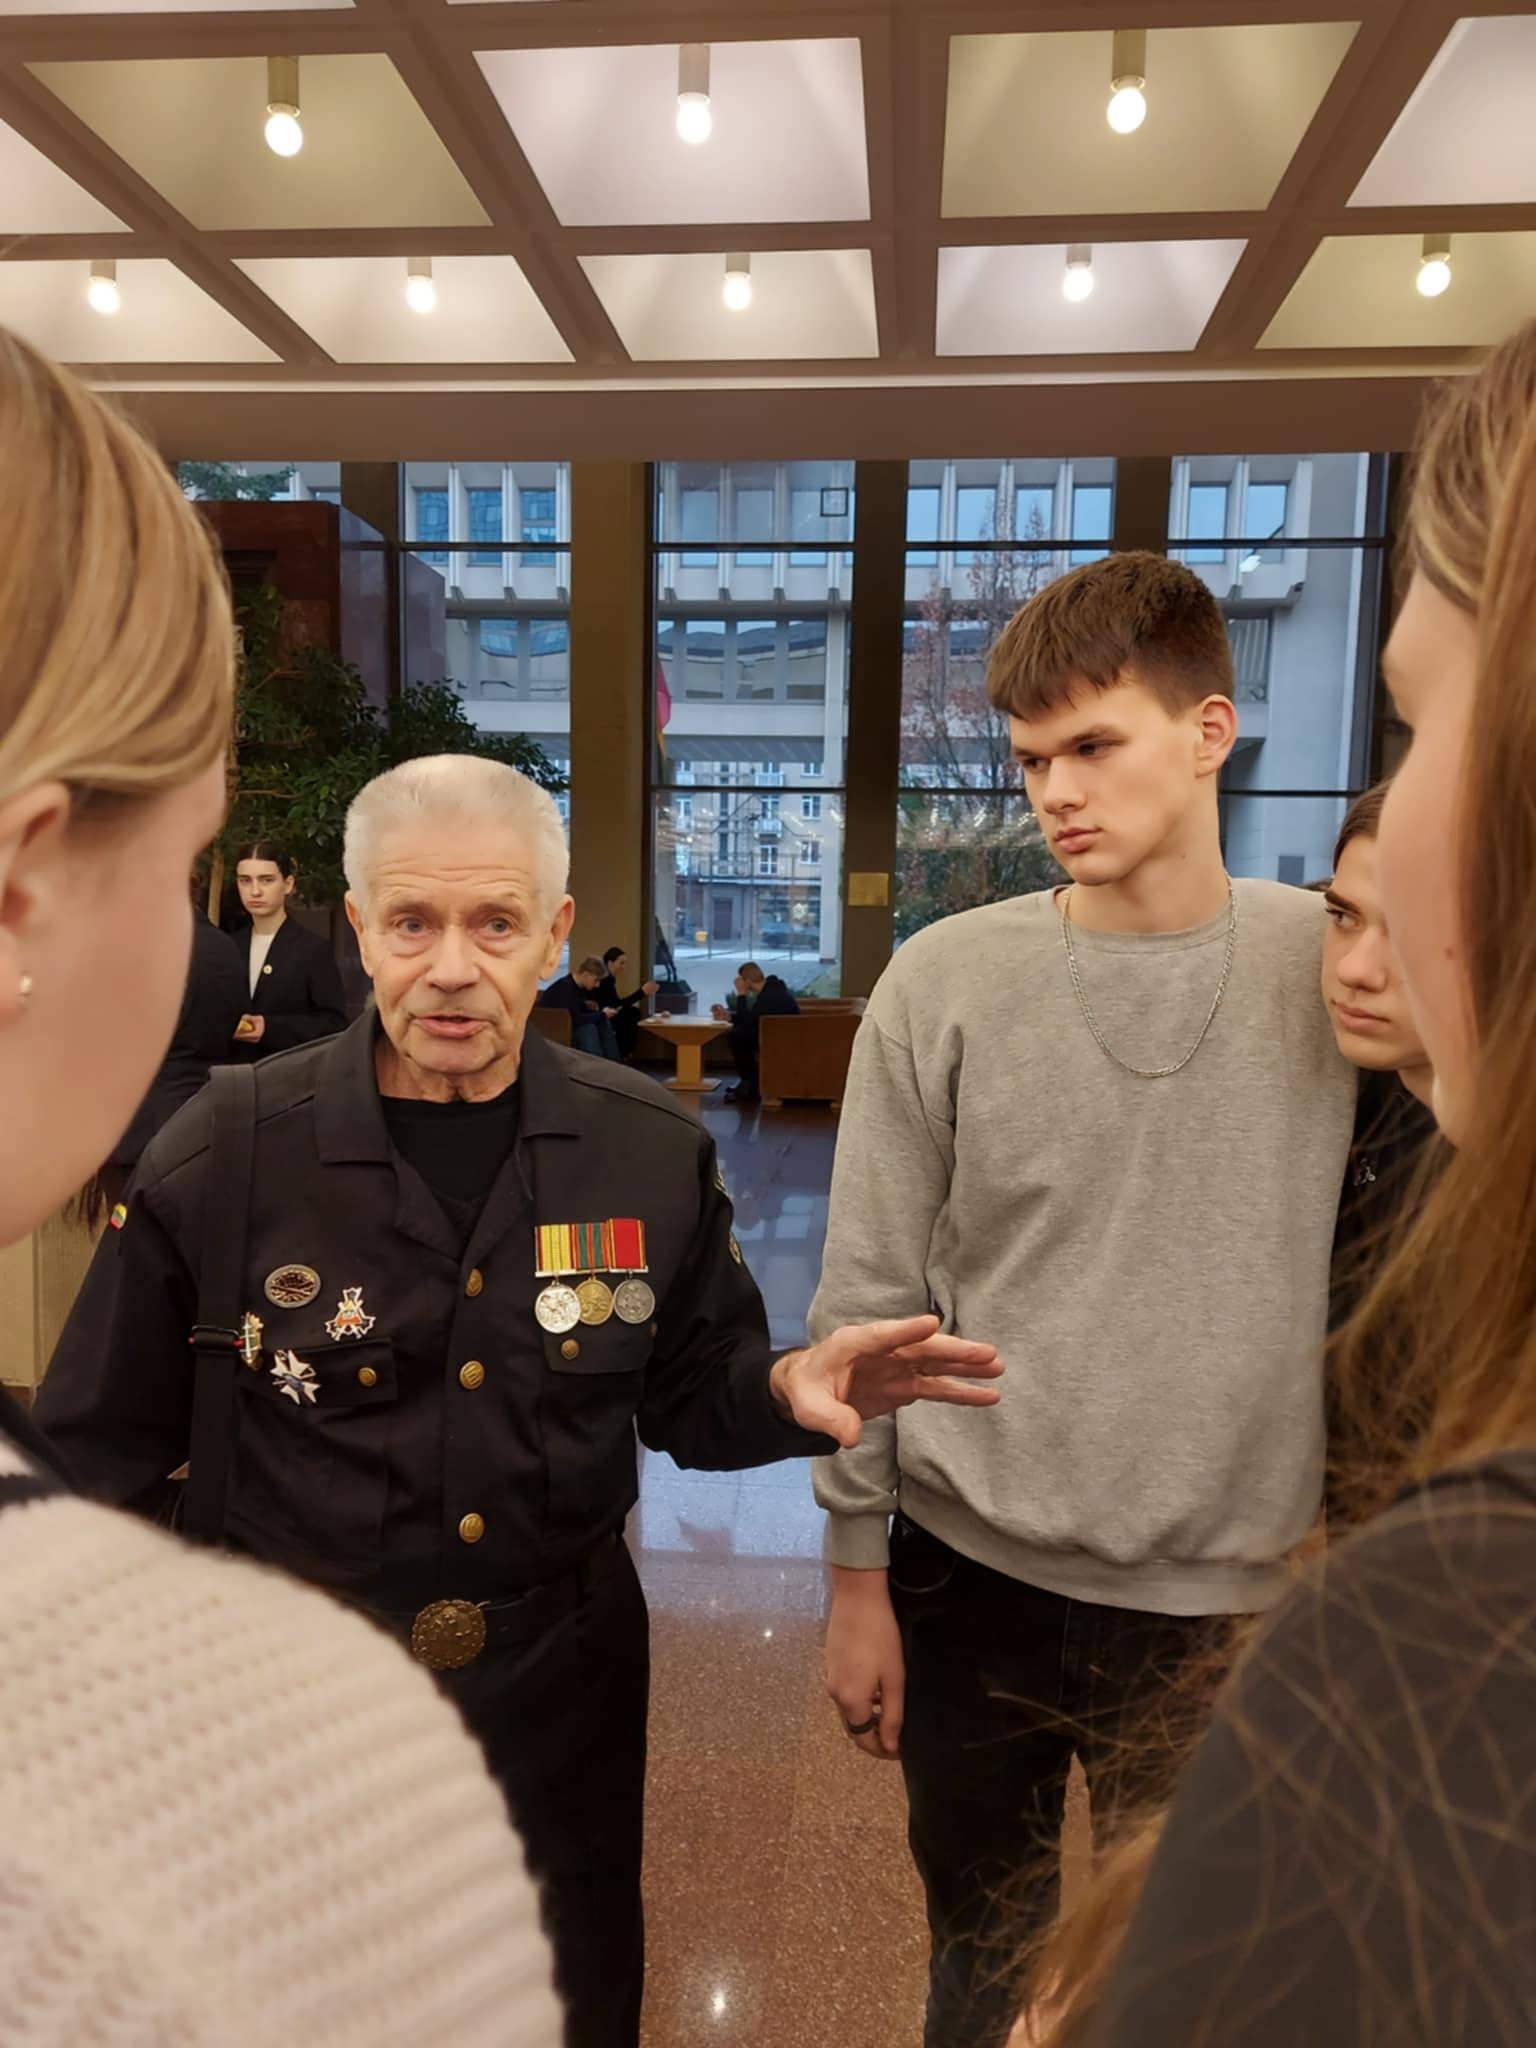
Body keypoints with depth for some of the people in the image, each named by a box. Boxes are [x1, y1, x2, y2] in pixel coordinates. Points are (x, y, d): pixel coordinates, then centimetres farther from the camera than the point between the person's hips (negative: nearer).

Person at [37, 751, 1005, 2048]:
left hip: (563, 1677, 2)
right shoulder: (221, 1158, -14)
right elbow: (104, 1446, -5)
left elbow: (688, 1396, 1)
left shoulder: (655, 1151, -9)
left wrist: (783, 1389, -20)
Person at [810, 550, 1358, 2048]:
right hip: (967, 1570, 0)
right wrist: (856, 1572, -1)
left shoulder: (1343, 968, -5)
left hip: (1226, 1588, 1)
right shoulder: (944, 983, -8)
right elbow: (865, 1302, -4)